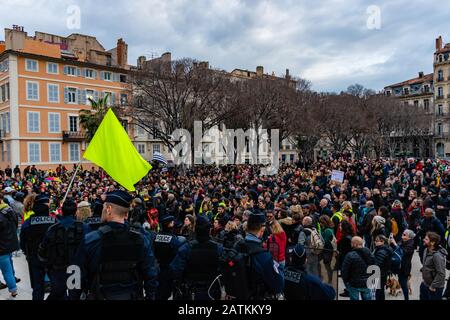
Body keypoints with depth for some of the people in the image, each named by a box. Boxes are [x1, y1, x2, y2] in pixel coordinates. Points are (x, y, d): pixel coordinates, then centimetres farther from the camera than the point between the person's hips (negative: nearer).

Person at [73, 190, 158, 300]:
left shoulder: (90, 240, -16)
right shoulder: (142, 239, -12)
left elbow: (78, 276, -10)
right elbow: (151, 275, -8)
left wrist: (74, 296, 4)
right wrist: (150, 296, 5)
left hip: (99, 296, -2)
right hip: (132, 296, 2)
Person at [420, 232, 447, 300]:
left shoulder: (437, 255, -30)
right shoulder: (426, 250, -3)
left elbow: (441, 274, -28)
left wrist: (433, 286, -21)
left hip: (435, 288, -8)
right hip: (425, 283, 8)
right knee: (423, 298, 23)